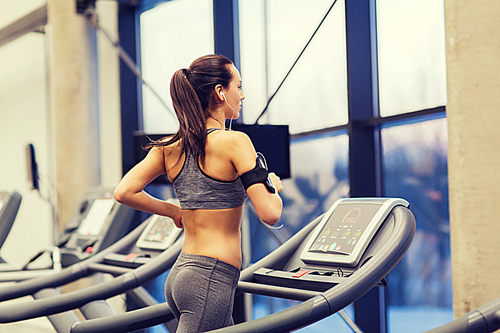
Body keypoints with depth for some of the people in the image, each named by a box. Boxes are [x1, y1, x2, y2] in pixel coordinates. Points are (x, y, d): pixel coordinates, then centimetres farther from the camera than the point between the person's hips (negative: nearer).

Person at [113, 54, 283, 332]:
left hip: (180, 274, 8)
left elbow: (124, 192, 5)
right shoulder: (234, 142, -12)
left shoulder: (171, 148, 7)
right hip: (212, 281, -8)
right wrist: (274, 187, 5)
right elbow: (270, 214, -16)